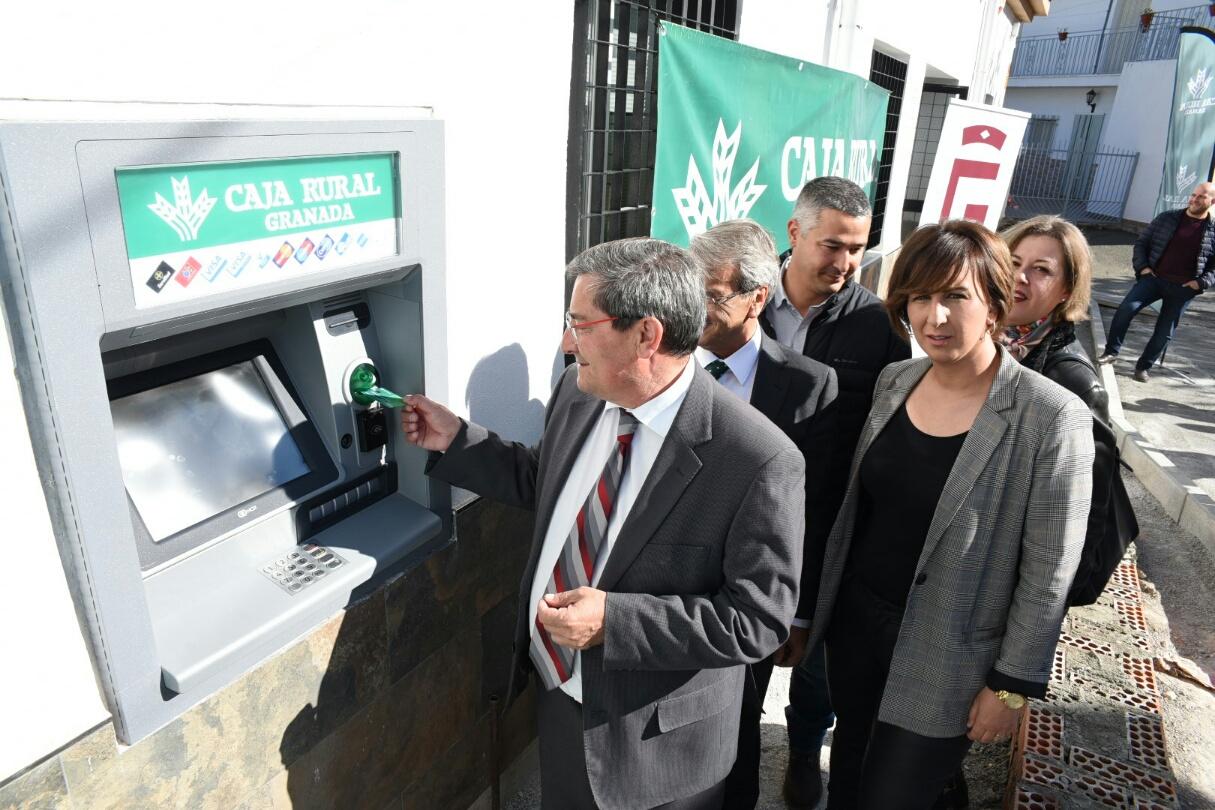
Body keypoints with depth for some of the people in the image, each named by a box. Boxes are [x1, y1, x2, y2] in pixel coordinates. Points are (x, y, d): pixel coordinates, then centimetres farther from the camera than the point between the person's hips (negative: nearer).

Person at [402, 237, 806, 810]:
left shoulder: (760, 461, -29)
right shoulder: (577, 394, -8)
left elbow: (760, 618, -24)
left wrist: (613, 620, -30)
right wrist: (455, 441, 3)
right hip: (555, 689, 6)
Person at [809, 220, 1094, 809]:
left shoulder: (1051, 416, -18)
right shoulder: (893, 381, -2)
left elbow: (1048, 570, -13)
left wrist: (1012, 685, -10)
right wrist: (816, 607, 12)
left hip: (944, 662, -4)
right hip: (854, 624, 5)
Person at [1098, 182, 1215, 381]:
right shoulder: (1167, 218, 4)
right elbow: (1141, 242, 8)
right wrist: (1142, 267, -5)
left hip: (1182, 289, 0)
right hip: (1154, 278, 0)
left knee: (1165, 332, 4)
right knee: (1126, 308, -22)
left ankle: (1143, 366, 20)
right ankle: (1111, 351, -10)